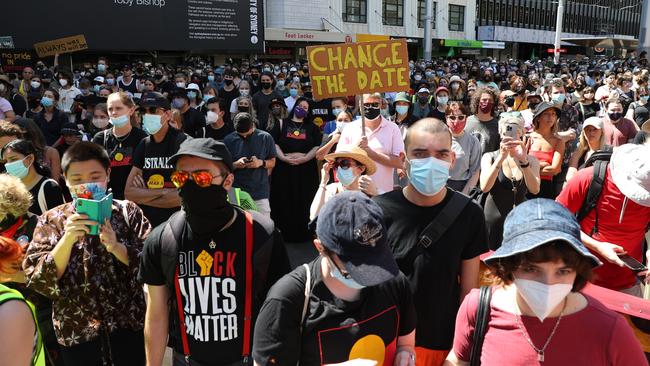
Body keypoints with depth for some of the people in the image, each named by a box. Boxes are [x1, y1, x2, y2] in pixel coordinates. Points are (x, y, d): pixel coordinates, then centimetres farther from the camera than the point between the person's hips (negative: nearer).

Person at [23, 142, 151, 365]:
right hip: (75, 331, 1)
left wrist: (116, 247, -24)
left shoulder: (128, 212, -3)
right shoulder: (51, 221, -2)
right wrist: (68, 239, -22)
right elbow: (36, 280, -8)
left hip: (128, 325, 0)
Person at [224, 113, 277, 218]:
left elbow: (272, 162, 8)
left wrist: (261, 162, -13)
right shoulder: (229, 140, 0)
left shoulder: (265, 137, 0)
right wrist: (235, 164, -15)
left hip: (260, 193, 0)